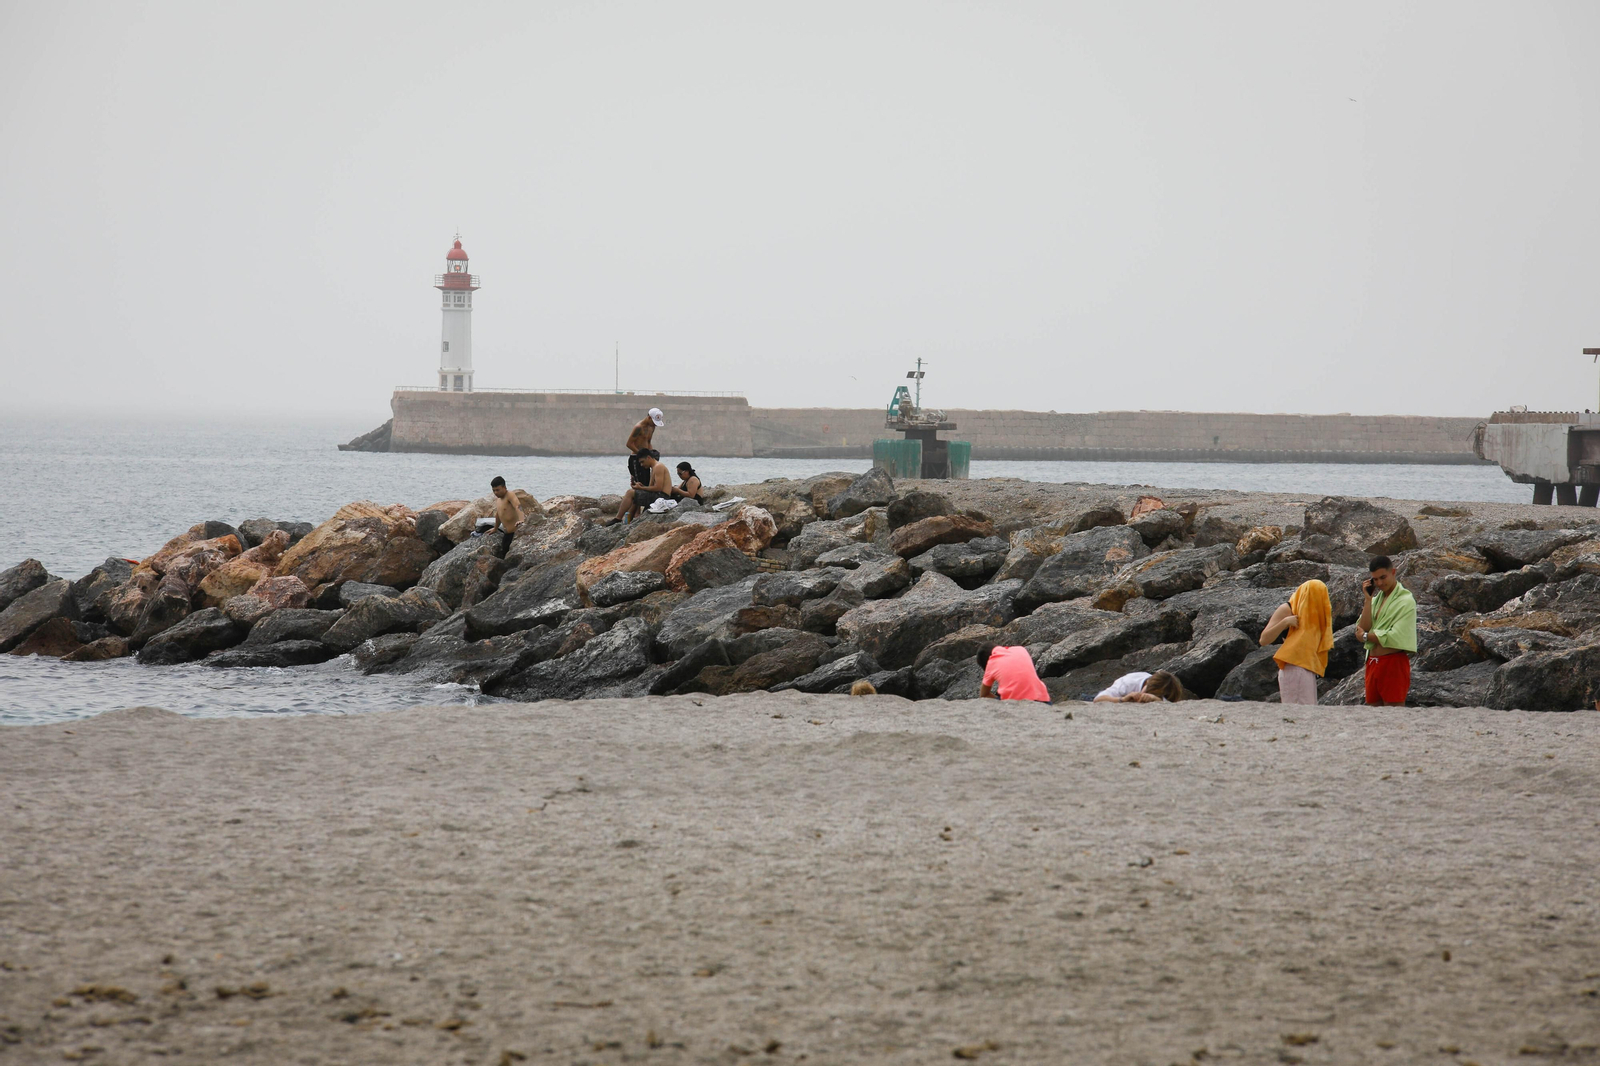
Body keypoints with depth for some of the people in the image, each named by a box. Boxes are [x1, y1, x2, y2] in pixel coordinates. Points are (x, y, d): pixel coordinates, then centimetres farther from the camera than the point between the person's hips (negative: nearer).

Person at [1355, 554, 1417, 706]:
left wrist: (1366, 636, -2)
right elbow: (1363, 628, 3)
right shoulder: (1376, 599, 17)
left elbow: (1395, 637, -15)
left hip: (1393, 663, -7)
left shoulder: (1405, 600, -6)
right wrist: (1368, 599, -1)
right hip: (1373, 663, 7)